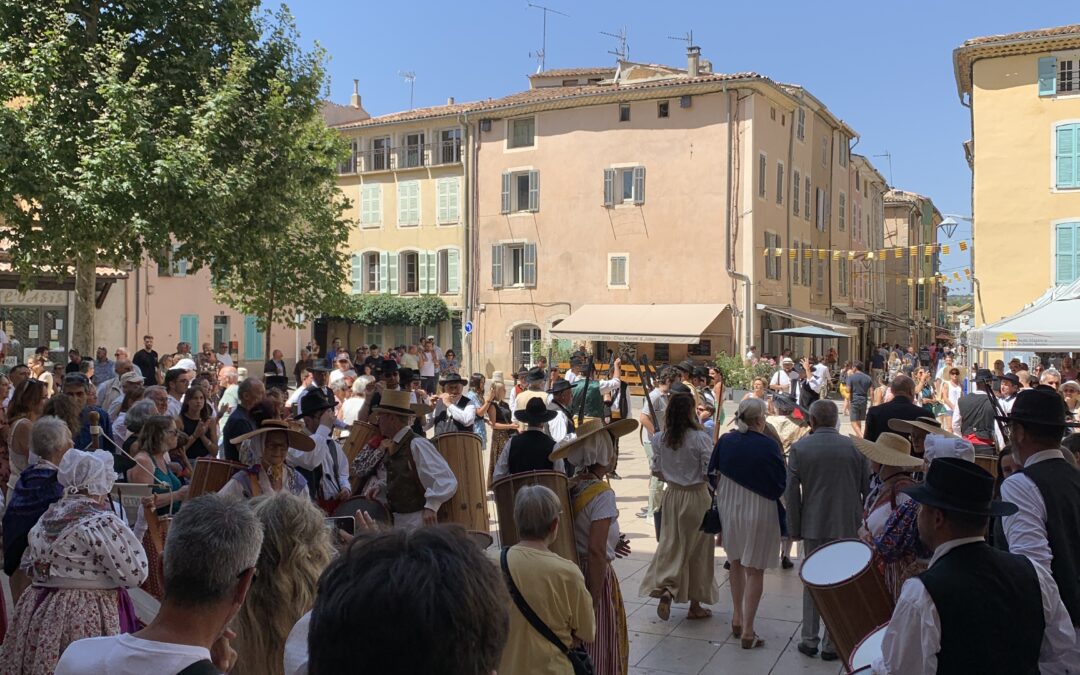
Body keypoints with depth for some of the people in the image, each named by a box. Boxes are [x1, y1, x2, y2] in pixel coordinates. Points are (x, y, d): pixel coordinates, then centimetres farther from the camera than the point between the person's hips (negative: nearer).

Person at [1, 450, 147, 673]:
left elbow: (29, 565, 21)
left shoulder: (46, 517, 7)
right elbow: (135, 574, -15)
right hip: (88, 619, -8)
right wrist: (124, 530, -4)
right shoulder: (102, 522, -17)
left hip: (39, 611, 8)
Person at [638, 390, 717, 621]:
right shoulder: (701, 438, -18)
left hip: (672, 496, 4)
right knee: (698, 550, 10)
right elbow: (709, 473, -17)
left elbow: (656, 470, 3)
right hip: (697, 497, -3)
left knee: (670, 544, 15)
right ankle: (696, 605, 20)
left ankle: (666, 589, -5)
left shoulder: (660, 438, -4)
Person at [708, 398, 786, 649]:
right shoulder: (769, 446, -17)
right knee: (754, 571, 4)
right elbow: (781, 483, -9)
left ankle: (737, 618, 32)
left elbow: (713, 475, 4)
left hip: (729, 509, 4)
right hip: (759, 512, -4)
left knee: (736, 563, 23)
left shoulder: (725, 441, -6)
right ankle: (747, 631, 6)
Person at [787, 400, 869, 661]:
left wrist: (795, 528, 4)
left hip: (814, 525, 0)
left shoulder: (799, 448, -5)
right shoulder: (855, 447, -2)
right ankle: (832, 645, 13)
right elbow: (868, 489, 2)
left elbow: (791, 492, -5)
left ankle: (810, 640, 20)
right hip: (848, 525, 0)